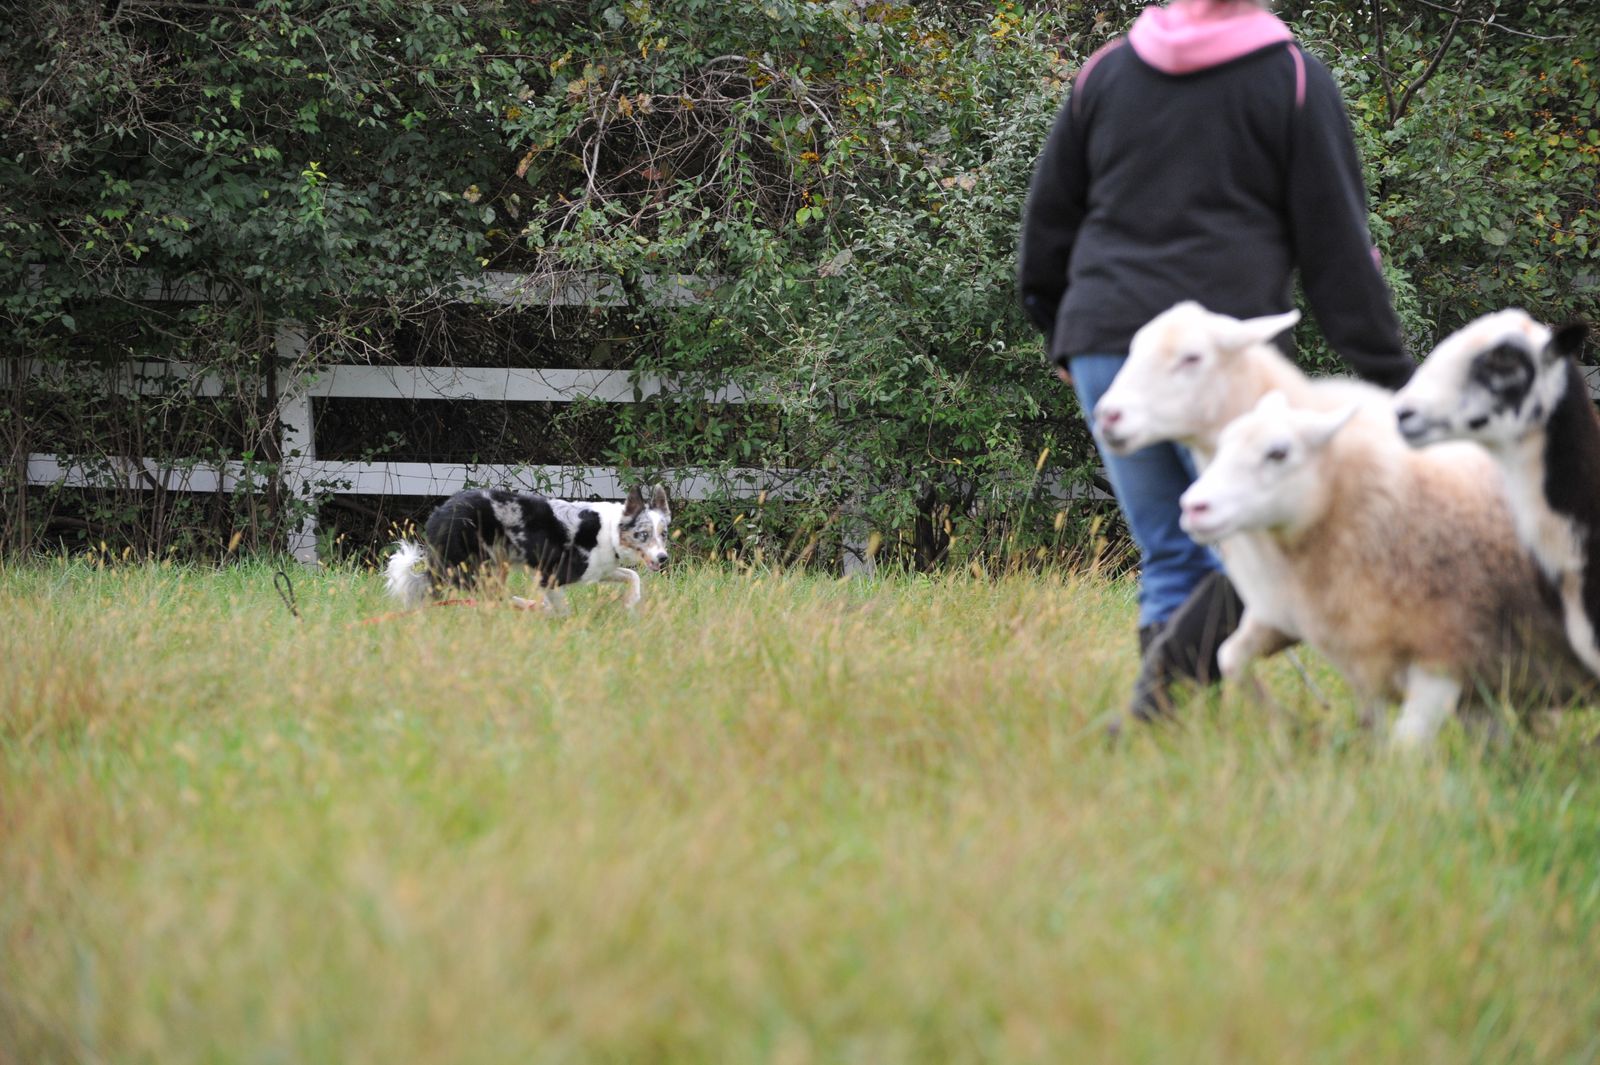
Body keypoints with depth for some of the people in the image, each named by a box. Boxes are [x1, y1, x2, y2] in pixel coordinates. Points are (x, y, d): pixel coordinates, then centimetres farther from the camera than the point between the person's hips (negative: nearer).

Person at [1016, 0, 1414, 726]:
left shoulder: (1106, 70, 14)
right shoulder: (1294, 82, 2)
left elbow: (1047, 218, 20)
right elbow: (1336, 243, 1)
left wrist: (1057, 327, 36)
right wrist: (1389, 383, 4)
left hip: (1104, 343, 4)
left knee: (1171, 556, 10)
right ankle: (1177, 662, -23)